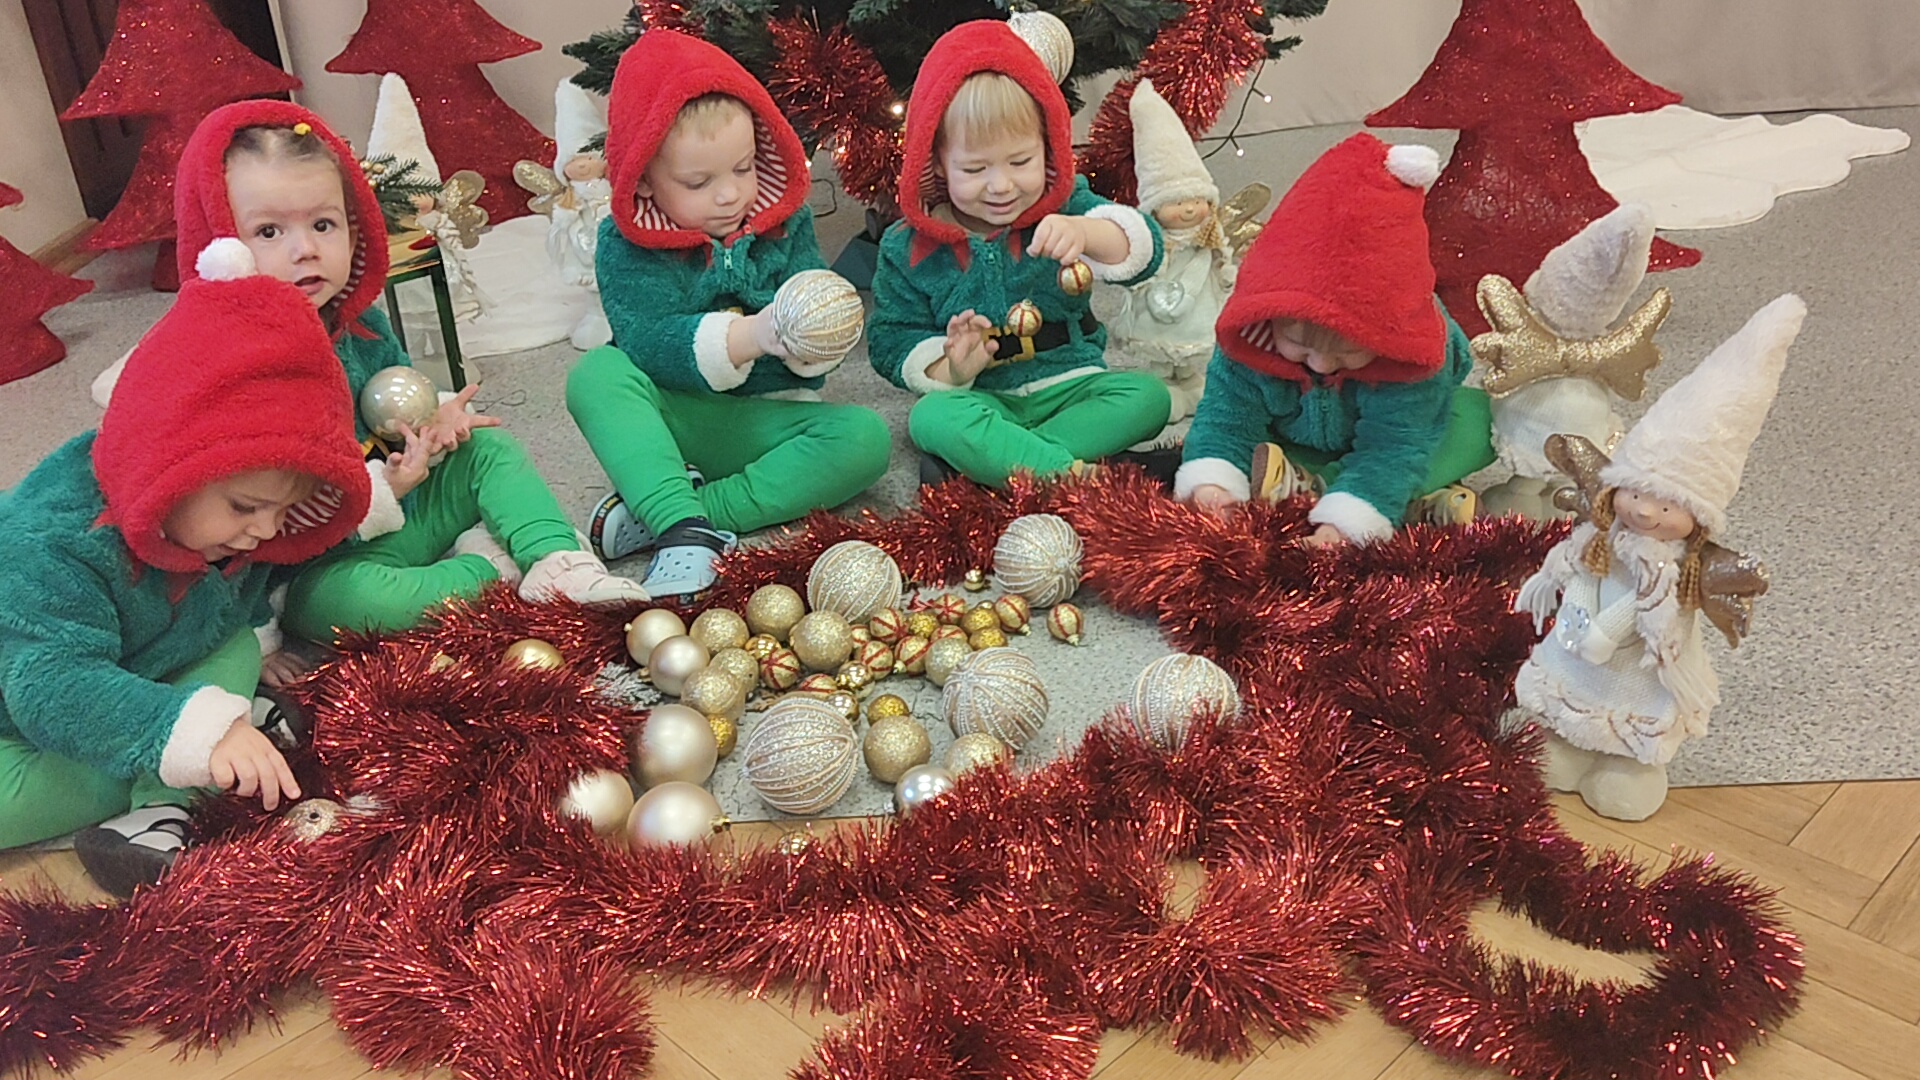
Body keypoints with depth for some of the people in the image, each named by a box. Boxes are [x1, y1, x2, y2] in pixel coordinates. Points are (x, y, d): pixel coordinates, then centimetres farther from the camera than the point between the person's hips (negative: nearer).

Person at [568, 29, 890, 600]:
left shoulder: (785, 223, 1)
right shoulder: (625, 245, -8)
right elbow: (647, 342, -22)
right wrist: (750, 336, -36)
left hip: (768, 419, 2)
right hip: (669, 421, -2)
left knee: (865, 436, -25)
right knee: (595, 374, -29)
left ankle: (667, 517, -30)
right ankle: (686, 531, -43)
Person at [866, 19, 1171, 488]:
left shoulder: (1066, 208, -1)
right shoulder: (908, 248, -1)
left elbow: (1142, 250, -15)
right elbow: (890, 342, 0)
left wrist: (1085, 232, -38)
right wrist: (950, 367, -21)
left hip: (1069, 385, 2)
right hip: (977, 398, -2)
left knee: (1148, 396, -23)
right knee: (932, 418, -33)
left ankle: (992, 457, -31)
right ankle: (1075, 476, -38)